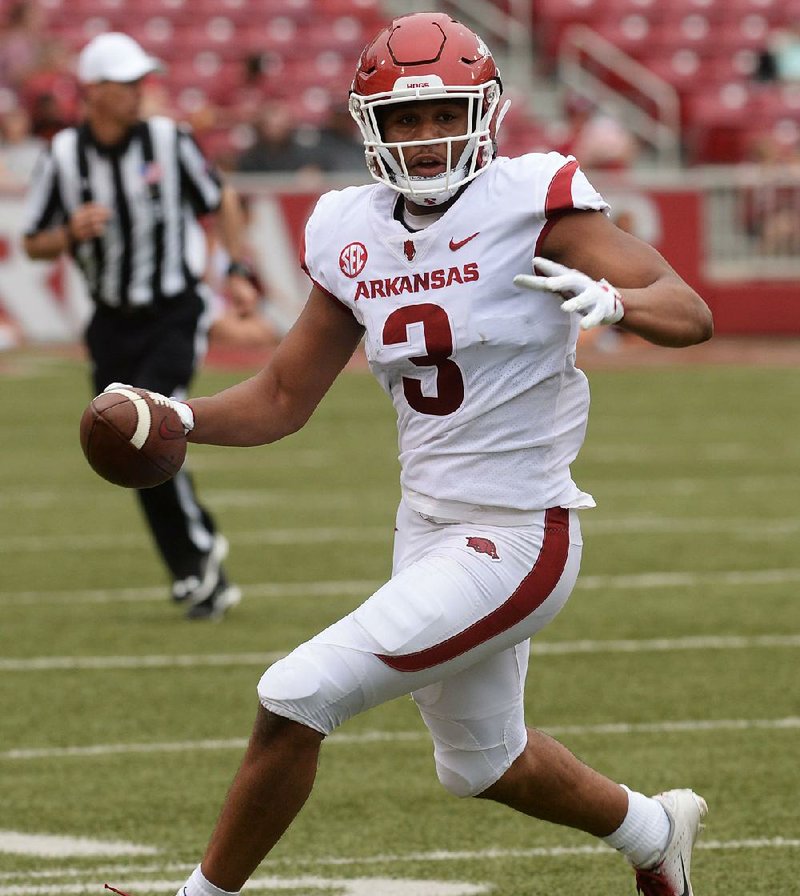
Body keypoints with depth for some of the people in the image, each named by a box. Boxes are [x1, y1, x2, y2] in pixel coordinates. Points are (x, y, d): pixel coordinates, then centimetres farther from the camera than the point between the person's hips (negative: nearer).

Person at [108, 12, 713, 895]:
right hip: (427, 529, 8)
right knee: (483, 763, 27)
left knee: (297, 696, -15)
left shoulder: (531, 202, -15)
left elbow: (691, 312, -18)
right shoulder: (354, 238, 2)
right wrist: (179, 418, -9)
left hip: (515, 540, -8)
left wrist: (611, 299, -39)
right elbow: (283, 397, 9)